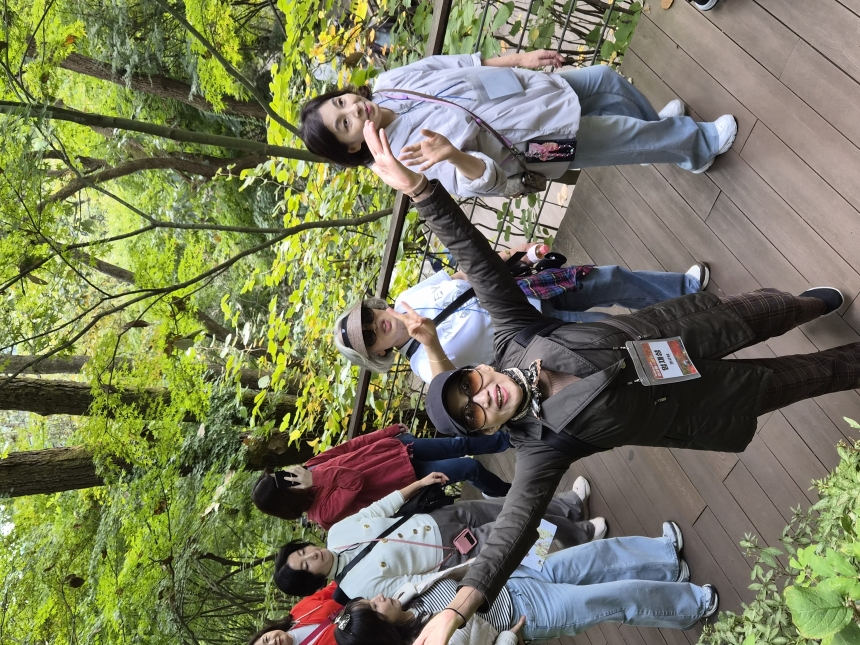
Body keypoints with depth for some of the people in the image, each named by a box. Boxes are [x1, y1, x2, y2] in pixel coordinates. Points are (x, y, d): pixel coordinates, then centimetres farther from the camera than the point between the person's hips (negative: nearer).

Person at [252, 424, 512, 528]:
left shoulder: (312, 465, -4)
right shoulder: (326, 511, -22)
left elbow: (351, 446, -1)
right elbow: (353, 482, -36)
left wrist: (390, 431, 0)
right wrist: (316, 481, -38)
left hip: (396, 447, 5)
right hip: (406, 479, -5)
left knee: (459, 444, 9)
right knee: (470, 468, -5)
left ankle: (505, 439, 36)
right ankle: (505, 492, 27)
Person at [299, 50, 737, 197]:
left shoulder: (388, 82, -8)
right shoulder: (406, 149, -26)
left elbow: (457, 64, 4)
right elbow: (480, 179, -37)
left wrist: (519, 58, 1)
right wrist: (452, 155, -59)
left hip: (527, 85, 7)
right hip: (541, 140, -7)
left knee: (607, 78, 16)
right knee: (624, 134, -2)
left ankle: (654, 125, 46)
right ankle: (696, 145, 29)